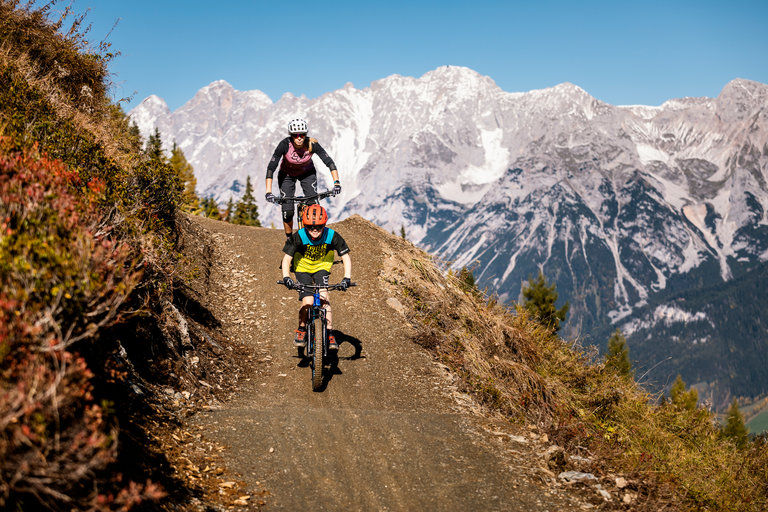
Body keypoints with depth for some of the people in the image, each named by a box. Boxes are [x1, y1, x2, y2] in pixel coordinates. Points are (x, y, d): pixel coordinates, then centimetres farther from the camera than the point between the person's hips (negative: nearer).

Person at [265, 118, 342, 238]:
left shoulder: (312, 144, -29)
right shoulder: (285, 144, -32)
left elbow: (329, 162, -29)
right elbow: (271, 167, -33)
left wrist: (336, 182, -42)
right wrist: (268, 192, -41)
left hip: (307, 173, 1)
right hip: (287, 174, -1)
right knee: (287, 211, -9)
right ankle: (289, 239, 14)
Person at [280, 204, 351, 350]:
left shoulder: (332, 236, -24)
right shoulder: (299, 237, -26)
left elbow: (346, 258, -21)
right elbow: (287, 258, -23)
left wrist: (347, 278, -35)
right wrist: (286, 277, -39)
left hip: (321, 268, 1)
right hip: (303, 269, -1)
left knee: (323, 296, -23)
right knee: (307, 302, -18)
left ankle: (330, 334, -17)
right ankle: (301, 330, 8)